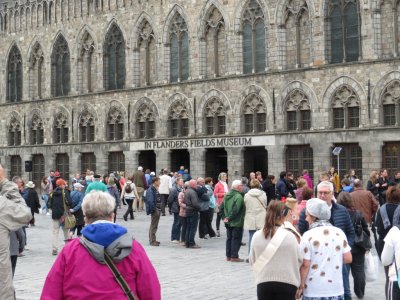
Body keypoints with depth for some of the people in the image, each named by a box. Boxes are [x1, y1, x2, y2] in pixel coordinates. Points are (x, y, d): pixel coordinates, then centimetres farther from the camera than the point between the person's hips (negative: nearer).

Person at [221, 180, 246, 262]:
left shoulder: (227, 196, 8)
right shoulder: (238, 197, -19)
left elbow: (222, 207, 10)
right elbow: (235, 210, -26)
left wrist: (225, 217, 10)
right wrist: (229, 218, -16)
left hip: (228, 223, 8)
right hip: (237, 223, -8)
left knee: (229, 238, 14)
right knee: (236, 239, 1)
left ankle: (228, 256, 20)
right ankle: (234, 256, 3)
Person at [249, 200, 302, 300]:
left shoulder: (257, 236, -4)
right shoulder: (289, 236, -11)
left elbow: (252, 261, 7)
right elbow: (299, 259, -1)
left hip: (263, 282, 2)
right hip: (286, 282, -2)